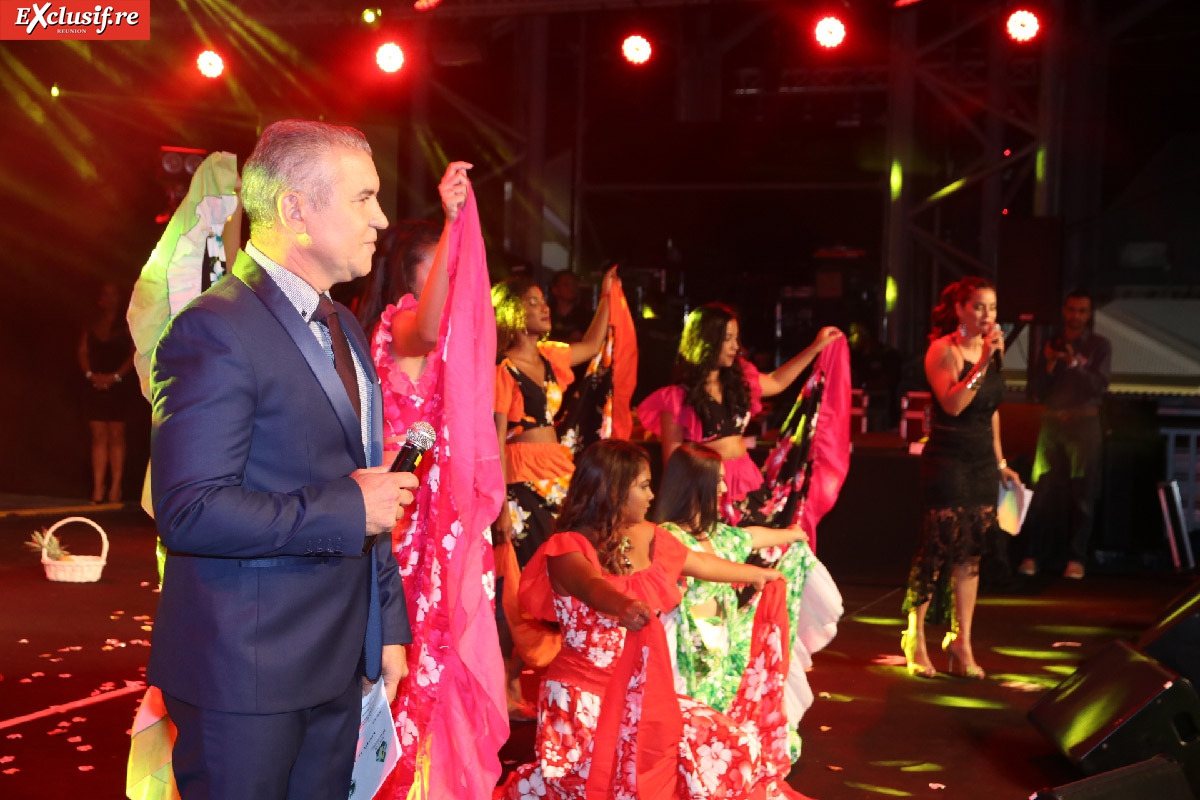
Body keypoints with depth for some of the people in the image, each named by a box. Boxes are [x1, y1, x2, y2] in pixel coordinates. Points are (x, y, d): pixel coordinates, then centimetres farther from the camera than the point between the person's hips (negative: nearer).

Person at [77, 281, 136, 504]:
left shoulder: (126, 327, 2)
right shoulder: (91, 327, 13)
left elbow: (134, 354, -5)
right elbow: (83, 352, 7)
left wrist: (115, 376, -15)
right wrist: (91, 374, -10)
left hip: (118, 387, -3)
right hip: (95, 387, 3)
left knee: (116, 436, -1)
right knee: (98, 436, 3)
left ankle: (115, 488, 0)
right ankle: (98, 490, 3)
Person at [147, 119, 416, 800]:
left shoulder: (343, 328, 14)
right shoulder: (217, 329, -16)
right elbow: (189, 510, -24)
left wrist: (387, 628, 17)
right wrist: (347, 510, -19)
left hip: (339, 666, 8)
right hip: (245, 674, -8)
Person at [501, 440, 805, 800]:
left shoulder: (646, 537, 9)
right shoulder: (568, 548, -12)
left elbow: (700, 563, 26)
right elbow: (591, 585, -35)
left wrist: (756, 574, 40)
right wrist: (623, 606, -57)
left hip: (641, 691, 7)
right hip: (585, 696, -7)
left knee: (729, 747, -6)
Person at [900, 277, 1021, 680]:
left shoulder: (987, 348, 12)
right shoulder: (943, 350, -9)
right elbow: (952, 404, -22)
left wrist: (1000, 461, 20)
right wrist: (983, 362, -25)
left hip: (982, 461, 7)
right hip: (947, 460, -7)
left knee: (971, 554, 6)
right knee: (938, 548, -4)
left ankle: (961, 642, 12)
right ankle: (915, 638, 9)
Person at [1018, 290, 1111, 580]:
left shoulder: (1099, 345, 5)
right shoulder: (1052, 344, 13)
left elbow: (1099, 386, -7)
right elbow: (1039, 392, 9)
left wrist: (1074, 363, -19)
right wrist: (1049, 364, -7)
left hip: (1083, 423, -2)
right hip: (1052, 423, 2)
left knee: (1081, 494, -2)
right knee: (1042, 492, -3)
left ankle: (1076, 559, 1)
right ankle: (1031, 555, -1)